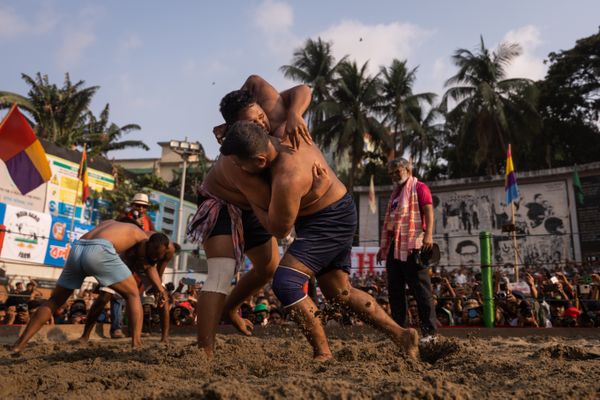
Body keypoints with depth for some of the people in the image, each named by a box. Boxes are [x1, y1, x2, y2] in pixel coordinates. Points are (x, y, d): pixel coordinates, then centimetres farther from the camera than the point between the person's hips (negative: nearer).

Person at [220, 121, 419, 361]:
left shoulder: (287, 180, -33)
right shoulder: (284, 135, -9)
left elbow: (279, 229, -19)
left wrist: (249, 195, -10)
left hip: (330, 222, -10)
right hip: (336, 217, 10)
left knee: (285, 282, -19)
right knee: (340, 293, 15)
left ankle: (323, 354, -9)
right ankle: (401, 335, 21)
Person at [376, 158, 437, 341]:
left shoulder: (419, 187, 2)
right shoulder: (395, 193, 26)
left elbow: (429, 211, -11)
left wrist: (428, 234, -25)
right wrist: (383, 246, 24)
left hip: (413, 245, -8)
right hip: (393, 247, 8)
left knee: (421, 289, -6)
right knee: (395, 290, 7)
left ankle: (429, 331, -1)